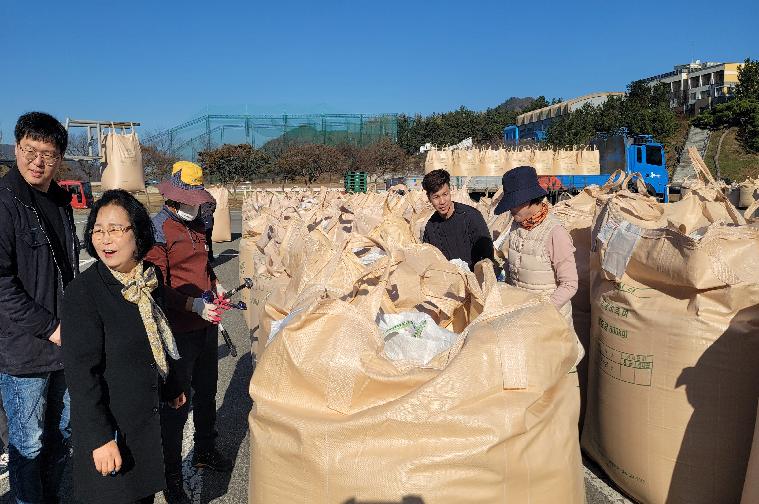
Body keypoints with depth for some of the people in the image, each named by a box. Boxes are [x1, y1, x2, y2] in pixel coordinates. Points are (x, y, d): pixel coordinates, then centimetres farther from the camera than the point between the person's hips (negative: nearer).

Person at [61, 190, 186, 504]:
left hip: (146, 415, 6)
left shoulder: (150, 277, -1)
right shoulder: (82, 292, -20)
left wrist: (170, 388, 22)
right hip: (107, 422, -6)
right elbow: (80, 372, -20)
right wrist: (100, 437, -20)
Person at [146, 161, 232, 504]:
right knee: (176, 405, 3)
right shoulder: (157, 228, -14)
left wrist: (216, 286, 5)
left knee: (206, 393, 22)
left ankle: (205, 451, 44)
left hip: (207, 325, 8)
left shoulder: (197, 224, 9)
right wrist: (196, 305, -28)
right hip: (178, 331, -8)